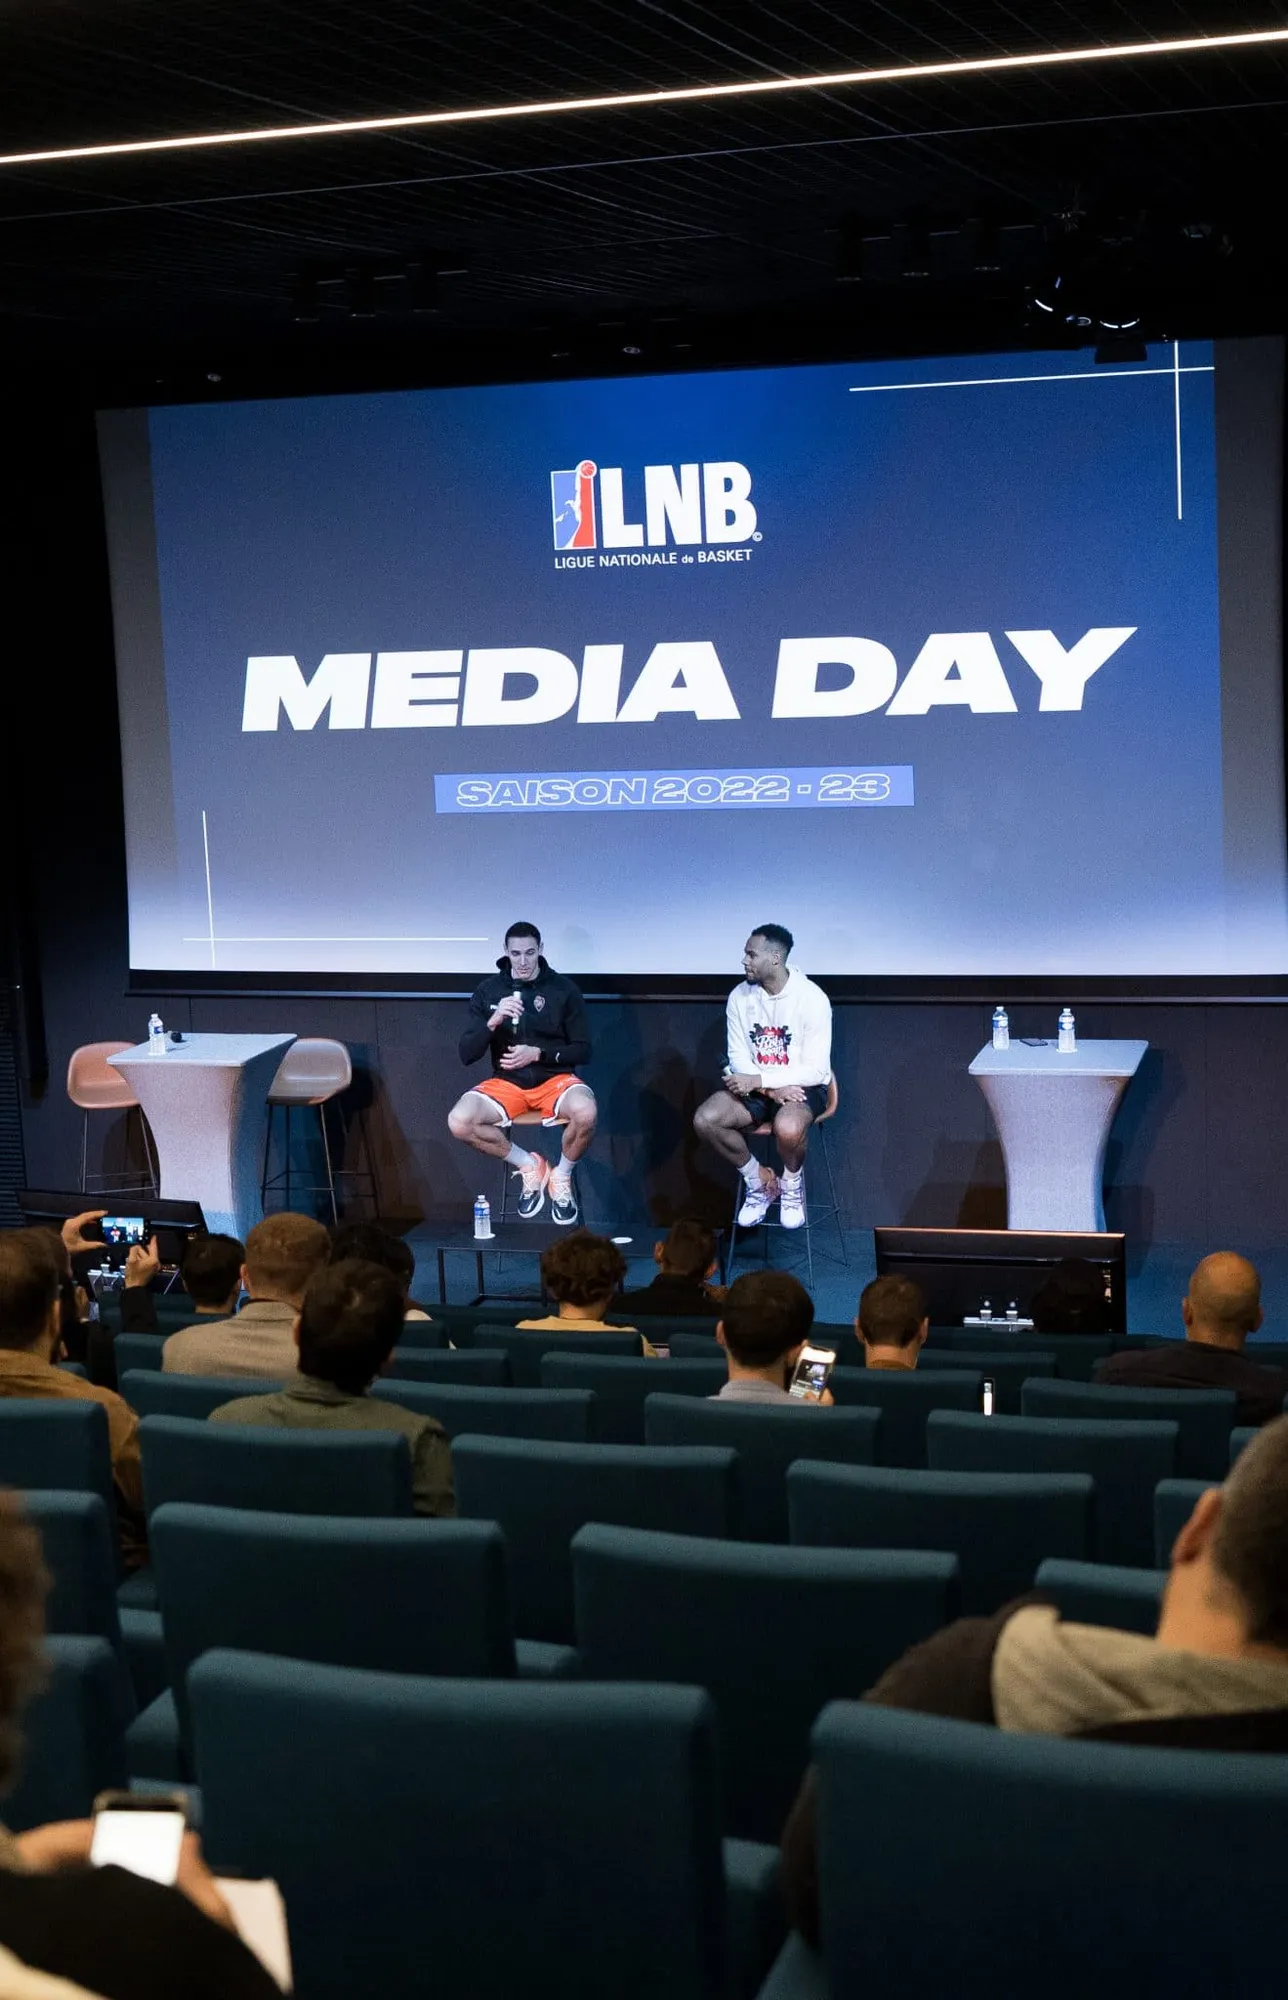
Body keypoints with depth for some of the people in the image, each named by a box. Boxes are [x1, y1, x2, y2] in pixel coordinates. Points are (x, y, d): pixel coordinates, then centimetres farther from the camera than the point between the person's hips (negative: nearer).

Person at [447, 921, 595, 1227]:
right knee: (459, 1122, -27)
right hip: (507, 1081, 2)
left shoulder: (563, 989, -1)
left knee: (585, 1112, -37)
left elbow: (582, 1050, 0)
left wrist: (537, 1053, -15)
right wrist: (492, 1022, -20)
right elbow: (466, 1054, -2)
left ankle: (561, 1176, -4)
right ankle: (529, 1166, -2)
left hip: (554, 1078, -2)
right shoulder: (488, 990, 2)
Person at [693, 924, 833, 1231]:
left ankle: (792, 1184, -3)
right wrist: (771, 1088, -19)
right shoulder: (740, 997, -1)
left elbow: (816, 1070, -17)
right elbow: (739, 1057, 1)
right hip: (757, 1086, 5)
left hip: (801, 1087, -5)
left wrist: (757, 1080, -24)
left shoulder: (812, 999, -16)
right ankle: (759, 1180, 3)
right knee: (705, 1119, -22)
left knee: (788, 1127, -39)